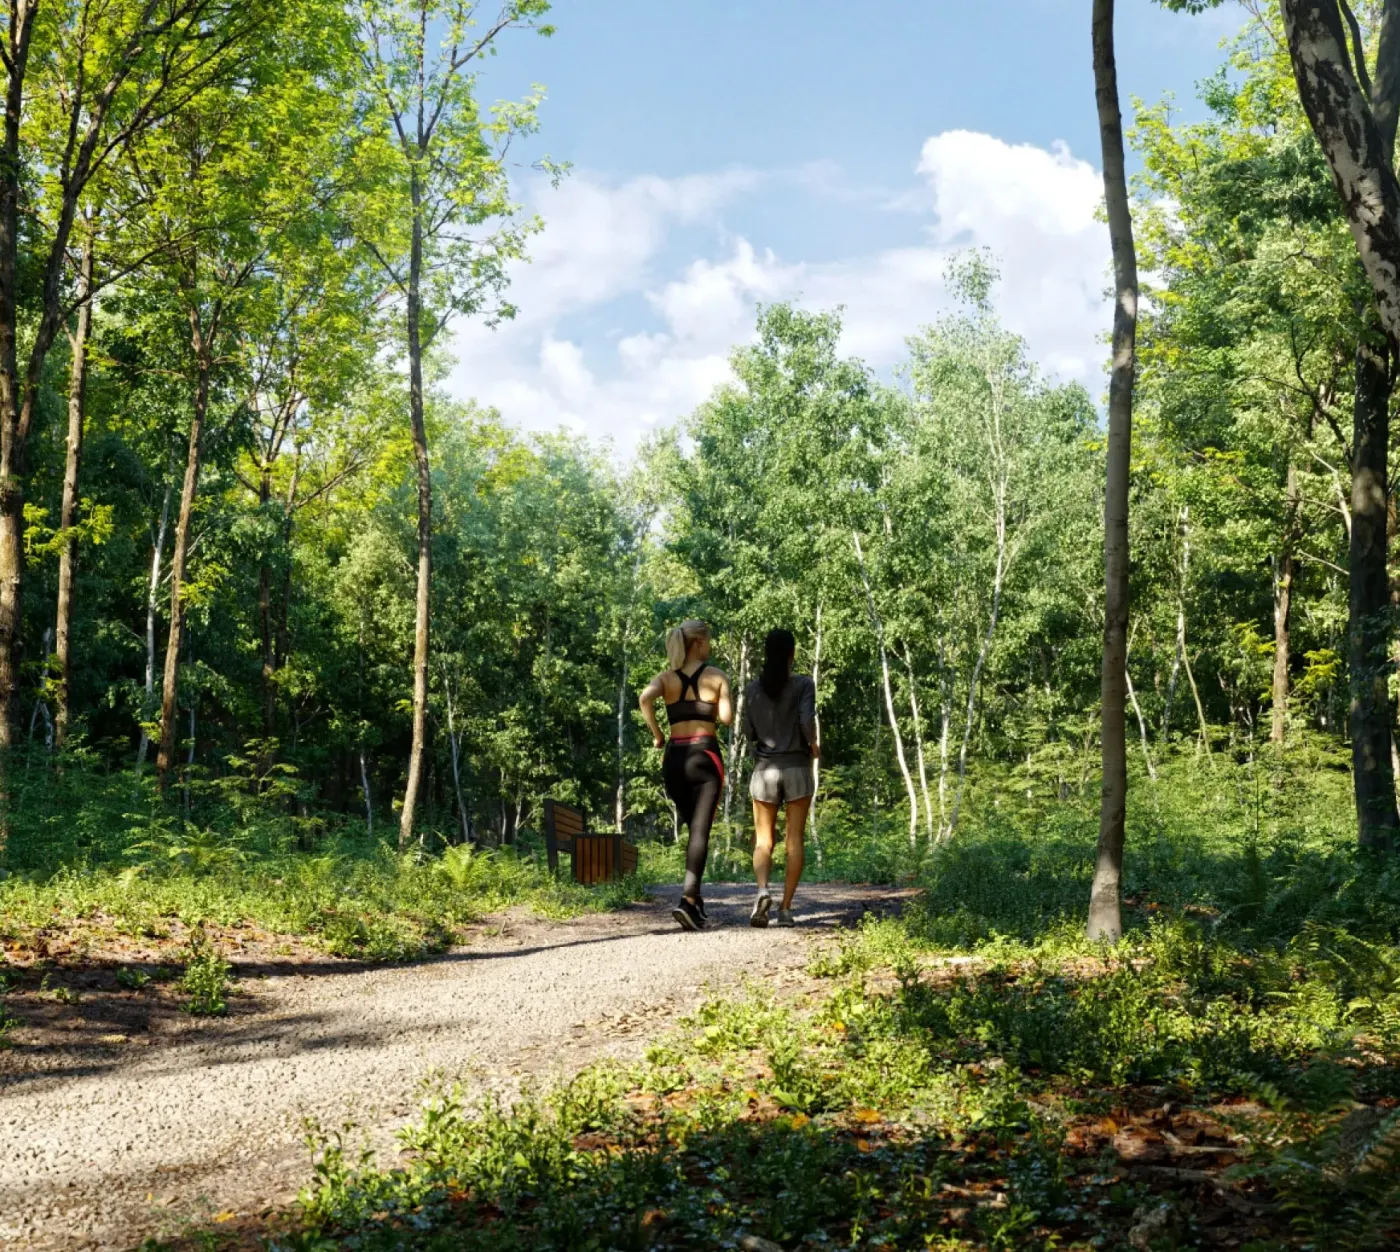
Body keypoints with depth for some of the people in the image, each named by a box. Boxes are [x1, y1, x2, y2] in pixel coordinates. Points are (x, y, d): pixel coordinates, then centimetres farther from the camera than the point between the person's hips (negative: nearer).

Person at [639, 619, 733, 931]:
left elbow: (645, 698, -12)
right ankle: (688, 900, -23)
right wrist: (711, 710, 12)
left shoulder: (666, 678, 9)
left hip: (674, 757, 4)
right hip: (704, 756, -4)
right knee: (700, 832, -7)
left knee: (693, 830, 18)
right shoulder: (716, 676, 2)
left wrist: (656, 735, -2)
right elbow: (727, 716, -9)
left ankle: (695, 901, 19)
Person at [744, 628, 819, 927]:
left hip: (765, 769, 1)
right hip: (797, 768, -1)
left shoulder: (753, 688, 2)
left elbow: (749, 733, 6)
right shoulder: (804, 684, -6)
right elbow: (807, 721, -19)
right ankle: (786, 908, 0)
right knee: (795, 840, 6)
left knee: (763, 841, 6)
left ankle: (763, 890, -22)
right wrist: (813, 743, 0)